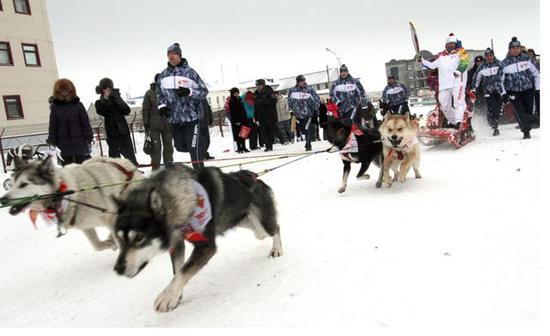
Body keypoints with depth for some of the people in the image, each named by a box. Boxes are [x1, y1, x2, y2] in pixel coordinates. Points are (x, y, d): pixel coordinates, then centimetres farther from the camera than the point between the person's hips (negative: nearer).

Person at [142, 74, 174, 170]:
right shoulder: (150, 93, -1)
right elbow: (145, 110, 1)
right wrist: (146, 123, -4)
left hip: (167, 123, 3)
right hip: (154, 125, -3)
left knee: (168, 145, 10)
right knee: (156, 146, 0)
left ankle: (169, 165, 21)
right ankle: (155, 166, 8)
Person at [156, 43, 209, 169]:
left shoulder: (189, 72, -6)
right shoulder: (163, 75, 9)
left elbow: (204, 91, -6)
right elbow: (159, 93, 19)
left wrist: (189, 92, -23)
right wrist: (162, 105, 1)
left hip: (192, 116, -5)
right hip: (174, 118, 6)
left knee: (194, 148, -9)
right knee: (180, 146, 12)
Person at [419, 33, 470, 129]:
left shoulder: (461, 52, 6)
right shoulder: (441, 56, 19)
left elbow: (464, 62, -10)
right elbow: (432, 65, 25)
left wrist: (459, 71, -26)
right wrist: (422, 61, 14)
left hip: (458, 82, -5)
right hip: (444, 84, 5)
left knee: (458, 101, -20)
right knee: (444, 104, 7)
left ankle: (458, 121, -26)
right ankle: (451, 121, 22)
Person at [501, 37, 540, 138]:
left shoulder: (526, 58, 3)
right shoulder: (505, 63, 0)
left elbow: (535, 73, 9)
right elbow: (500, 79, 4)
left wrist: (538, 88, 4)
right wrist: (503, 93, -2)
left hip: (528, 89, 1)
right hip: (514, 92, -1)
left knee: (529, 111, -2)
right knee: (520, 113, -5)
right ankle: (526, 132, 8)